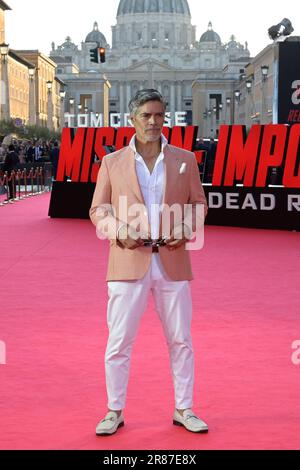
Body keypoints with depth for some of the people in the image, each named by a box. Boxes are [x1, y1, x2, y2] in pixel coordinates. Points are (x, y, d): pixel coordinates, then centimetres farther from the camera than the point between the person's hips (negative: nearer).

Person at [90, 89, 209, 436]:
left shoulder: (184, 159, 7)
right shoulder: (112, 162, 4)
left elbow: (198, 204, 12)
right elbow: (98, 211, 6)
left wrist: (185, 230, -8)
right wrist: (119, 233, -13)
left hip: (173, 263, 1)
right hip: (129, 263, -1)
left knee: (181, 340, 8)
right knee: (118, 342, 2)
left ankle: (184, 410, 21)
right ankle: (115, 412, 16)